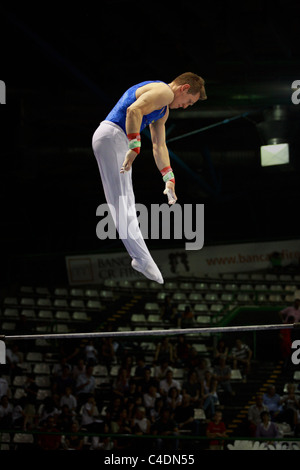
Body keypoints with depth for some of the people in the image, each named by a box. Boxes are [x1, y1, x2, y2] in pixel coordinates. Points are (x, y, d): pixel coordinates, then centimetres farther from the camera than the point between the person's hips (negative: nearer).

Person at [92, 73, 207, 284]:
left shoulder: (164, 110, 24)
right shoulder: (164, 91, -10)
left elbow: (159, 145, 27)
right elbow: (134, 110, -26)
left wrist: (169, 178, 22)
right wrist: (135, 148, -29)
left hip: (117, 140, 12)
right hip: (111, 137, -12)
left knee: (126, 202, 10)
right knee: (122, 201, -12)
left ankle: (140, 258, 12)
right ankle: (142, 259, -16)